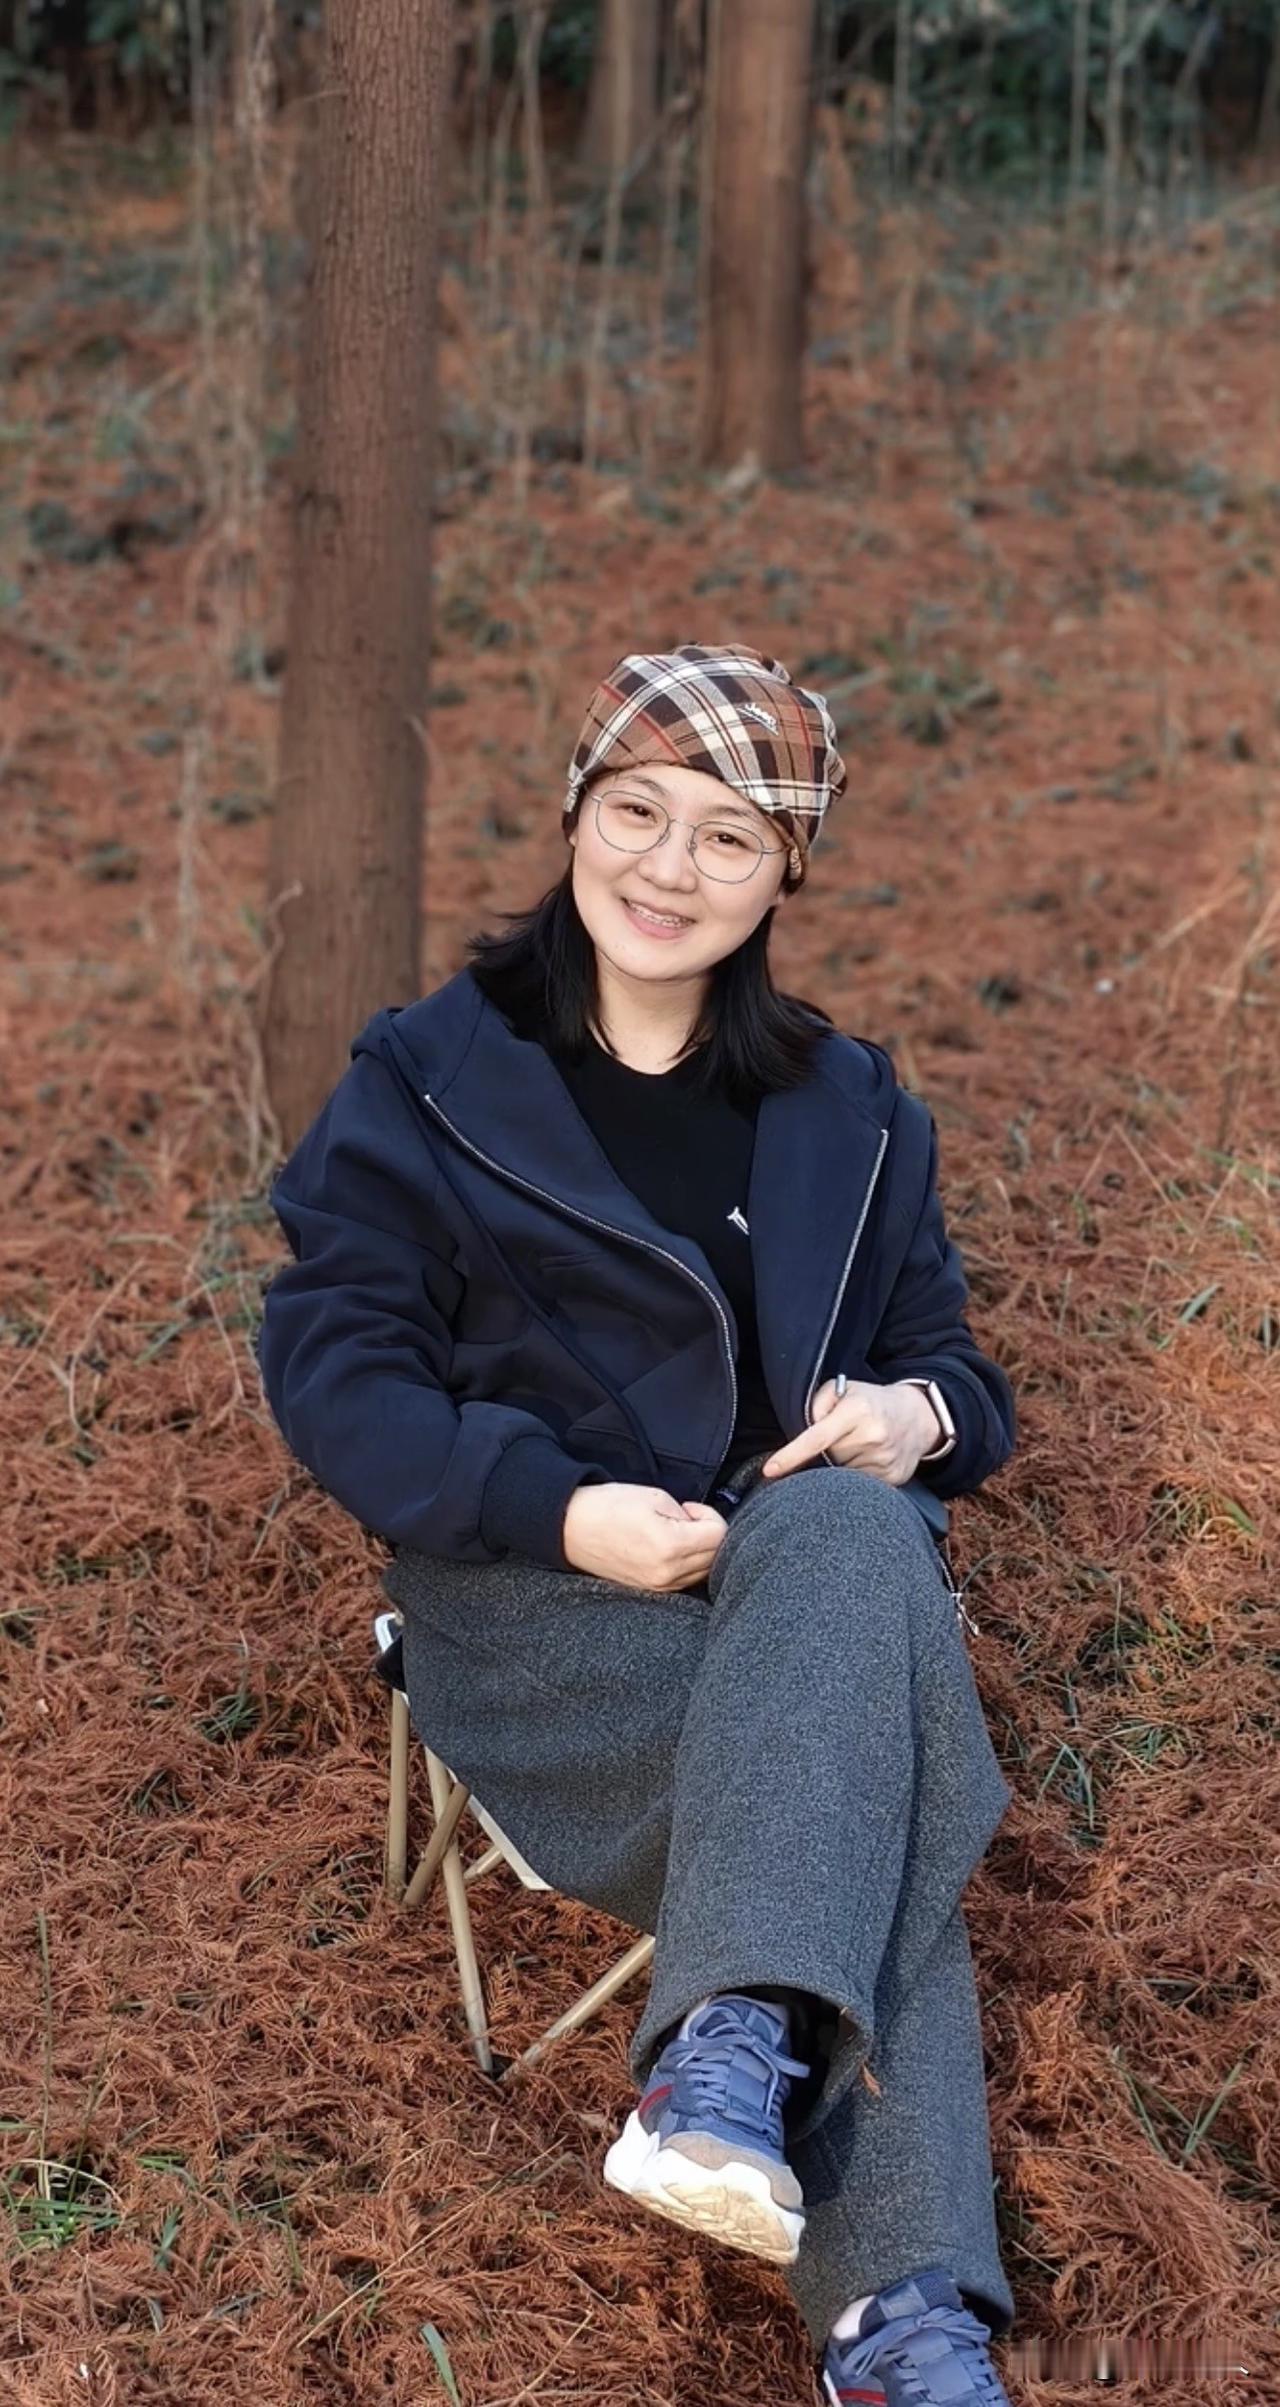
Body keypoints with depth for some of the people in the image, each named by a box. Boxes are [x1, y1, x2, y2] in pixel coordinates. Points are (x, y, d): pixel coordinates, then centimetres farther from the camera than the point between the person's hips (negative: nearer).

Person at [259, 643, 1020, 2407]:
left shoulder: (848, 1113, 17)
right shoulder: (428, 1086, 6)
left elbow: (946, 1361, 19)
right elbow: (332, 1365, -1)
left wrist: (918, 1415, -9)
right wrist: (560, 1510, -18)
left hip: (818, 1571, 3)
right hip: (537, 1604, -3)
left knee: (849, 1540, -36)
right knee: (876, 1800, -32)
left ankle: (734, 2055, -45)